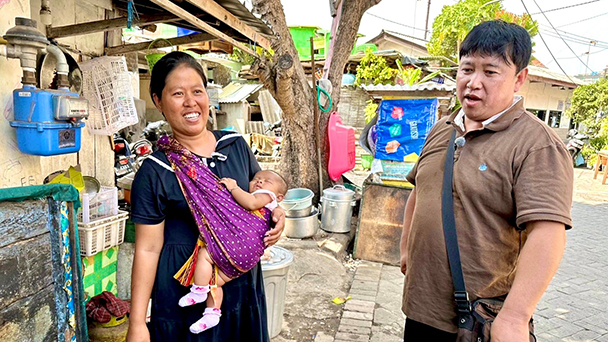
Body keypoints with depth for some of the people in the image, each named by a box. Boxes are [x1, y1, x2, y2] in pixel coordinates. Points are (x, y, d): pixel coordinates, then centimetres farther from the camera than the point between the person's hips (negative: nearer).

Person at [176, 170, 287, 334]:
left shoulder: (266, 195, 7)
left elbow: (252, 203, -16)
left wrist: (233, 187, -8)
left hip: (242, 246, -10)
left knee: (204, 253, -15)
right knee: (215, 280, 12)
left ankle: (199, 291, -6)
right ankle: (212, 314, 17)